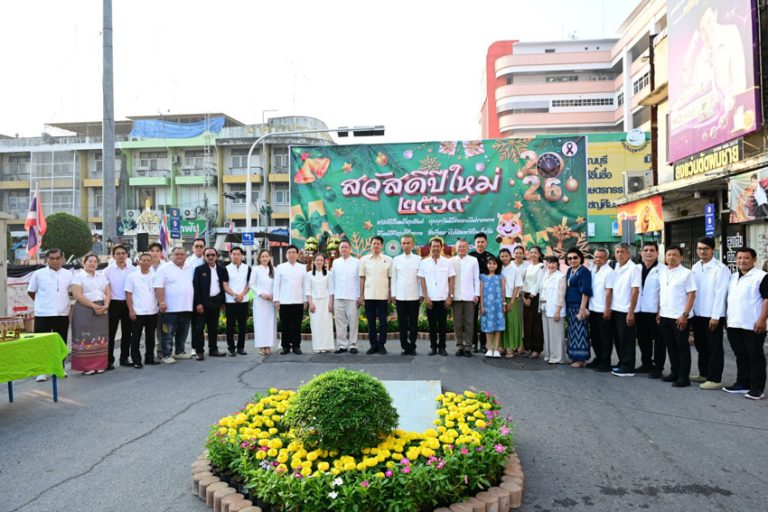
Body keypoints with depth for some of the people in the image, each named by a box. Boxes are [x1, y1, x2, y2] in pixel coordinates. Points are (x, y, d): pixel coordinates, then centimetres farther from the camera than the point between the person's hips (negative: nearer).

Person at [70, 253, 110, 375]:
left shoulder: (102, 277, 16)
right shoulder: (78, 277, 0)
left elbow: (108, 293, 11)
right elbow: (78, 295, -11)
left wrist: (105, 306, -8)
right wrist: (94, 306, -17)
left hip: (102, 310, 5)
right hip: (84, 311, -5)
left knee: (100, 338, 3)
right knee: (85, 338, -5)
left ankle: (99, 365, 8)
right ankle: (86, 367, -1)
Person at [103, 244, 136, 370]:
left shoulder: (133, 270, 2)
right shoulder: (108, 271, 1)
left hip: (128, 304, 2)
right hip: (114, 303, -1)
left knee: (127, 333, 10)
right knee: (111, 333, 1)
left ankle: (124, 358, 21)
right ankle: (109, 360, 8)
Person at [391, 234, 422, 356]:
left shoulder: (418, 259, 3)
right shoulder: (396, 259, 7)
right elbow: (393, 278, 8)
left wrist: (421, 295, -2)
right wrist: (393, 294, 3)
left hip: (414, 296, -1)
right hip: (400, 296, 1)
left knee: (413, 323, 2)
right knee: (402, 323, 4)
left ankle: (412, 347, 10)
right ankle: (405, 347, 11)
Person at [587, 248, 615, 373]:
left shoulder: (609, 272, -12)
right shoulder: (593, 269, 10)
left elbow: (609, 292, -15)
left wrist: (607, 309, -16)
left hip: (603, 311, -7)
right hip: (593, 309, 7)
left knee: (605, 338, 3)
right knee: (594, 337, 17)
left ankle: (605, 363, 12)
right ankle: (598, 359, 30)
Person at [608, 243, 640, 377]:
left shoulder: (633, 269, -11)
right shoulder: (615, 268, 9)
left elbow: (635, 292, -14)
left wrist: (631, 312, -16)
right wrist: (609, 308, 9)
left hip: (626, 311, -7)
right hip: (615, 310, 7)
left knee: (627, 341, 1)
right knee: (618, 339, 13)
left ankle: (628, 369, 9)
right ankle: (622, 364, 25)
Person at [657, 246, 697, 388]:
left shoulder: (686, 273, -7)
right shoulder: (662, 272, 10)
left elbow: (691, 295, -10)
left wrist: (685, 314, -16)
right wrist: (659, 312, 11)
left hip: (679, 317, -6)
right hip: (664, 316, 6)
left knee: (682, 347, 2)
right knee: (670, 346, 13)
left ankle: (684, 377, 9)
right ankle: (674, 372, 25)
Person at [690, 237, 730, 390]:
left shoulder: (721, 268, -11)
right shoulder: (695, 267, 9)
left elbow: (720, 294, -15)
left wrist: (715, 316, -18)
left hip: (712, 315, -7)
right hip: (697, 314, 7)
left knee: (714, 348, 2)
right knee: (701, 346, 16)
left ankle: (715, 379, 8)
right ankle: (704, 374, 29)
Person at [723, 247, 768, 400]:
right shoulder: (732, 278, 15)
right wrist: (728, 318, 16)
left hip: (753, 326, -7)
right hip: (734, 324, 7)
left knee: (755, 356, 0)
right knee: (740, 356, 13)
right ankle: (742, 384, 22)